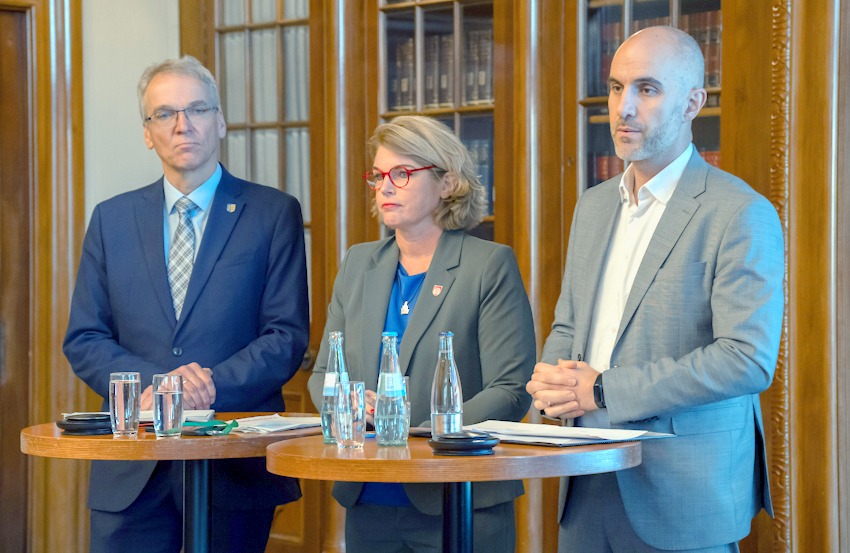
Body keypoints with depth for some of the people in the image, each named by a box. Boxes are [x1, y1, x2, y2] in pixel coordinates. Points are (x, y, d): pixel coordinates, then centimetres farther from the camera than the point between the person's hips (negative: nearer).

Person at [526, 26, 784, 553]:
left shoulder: (741, 214, -11)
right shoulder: (595, 205, 13)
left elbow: (748, 360, -19)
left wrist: (604, 390, -19)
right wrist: (551, 379, -3)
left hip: (683, 492, -6)